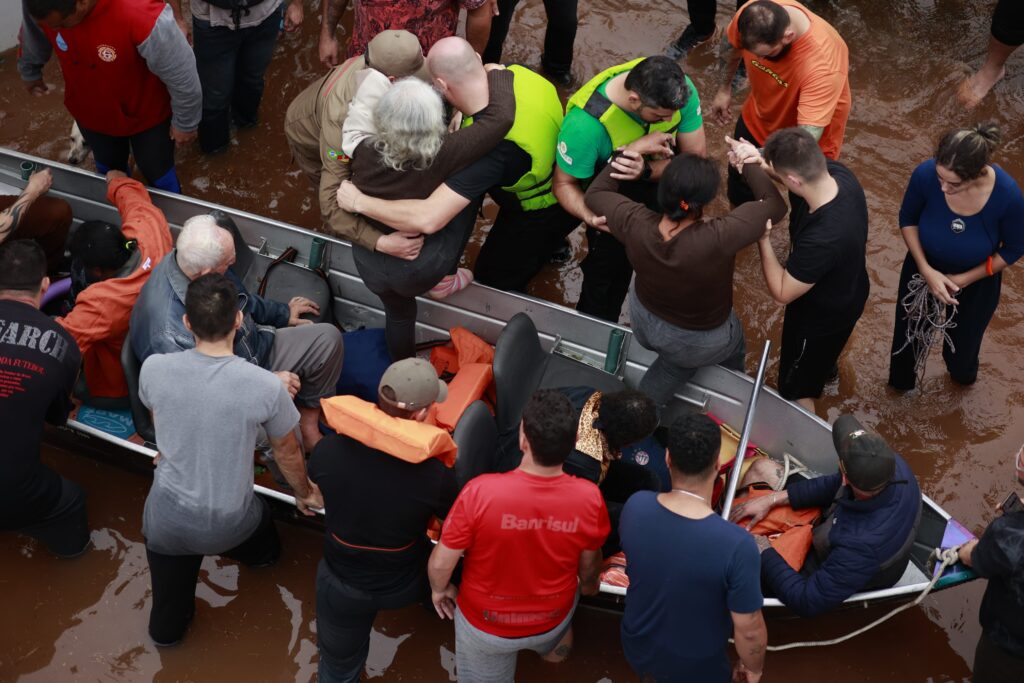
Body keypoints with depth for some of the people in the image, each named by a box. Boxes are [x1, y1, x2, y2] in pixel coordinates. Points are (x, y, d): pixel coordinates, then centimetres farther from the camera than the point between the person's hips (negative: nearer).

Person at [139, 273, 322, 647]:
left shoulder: (154, 368, -18)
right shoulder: (267, 387, -24)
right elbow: (287, 453, -3)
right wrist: (303, 492, 21)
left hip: (167, 517, 2)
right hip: (229, 522, -2)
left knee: (167, 624, 29)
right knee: (261, 527, 38)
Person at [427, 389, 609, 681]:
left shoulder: (481, 492, -36)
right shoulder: (589, 498, -27)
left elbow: (441, 563, -22)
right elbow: (589, 564, -6)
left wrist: (439, 589, 2)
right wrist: (589, 585, 18)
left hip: (485, 623, -2)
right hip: (552, 619, 3)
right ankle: (554, 649, 64)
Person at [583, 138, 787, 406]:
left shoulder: (635, 224, -32)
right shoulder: (717, 240, -43)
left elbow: (595, 194, -10)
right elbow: (774, 205, -28)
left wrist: (626, 156, -16)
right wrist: (750, 162, -16)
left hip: (643, 322, 3)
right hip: (698, 342, -3)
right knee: (732, 344, 32)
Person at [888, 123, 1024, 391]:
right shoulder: (925, 175, -35)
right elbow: (907, 219, -13)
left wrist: (965, 279, -18)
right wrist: (926, 270, -23)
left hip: (976, 282, 0)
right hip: (926, 269, 0)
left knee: (961, 345, 26)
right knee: (910, 333, 26)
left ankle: (963, 372, 65)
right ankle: (901, 382, 60)